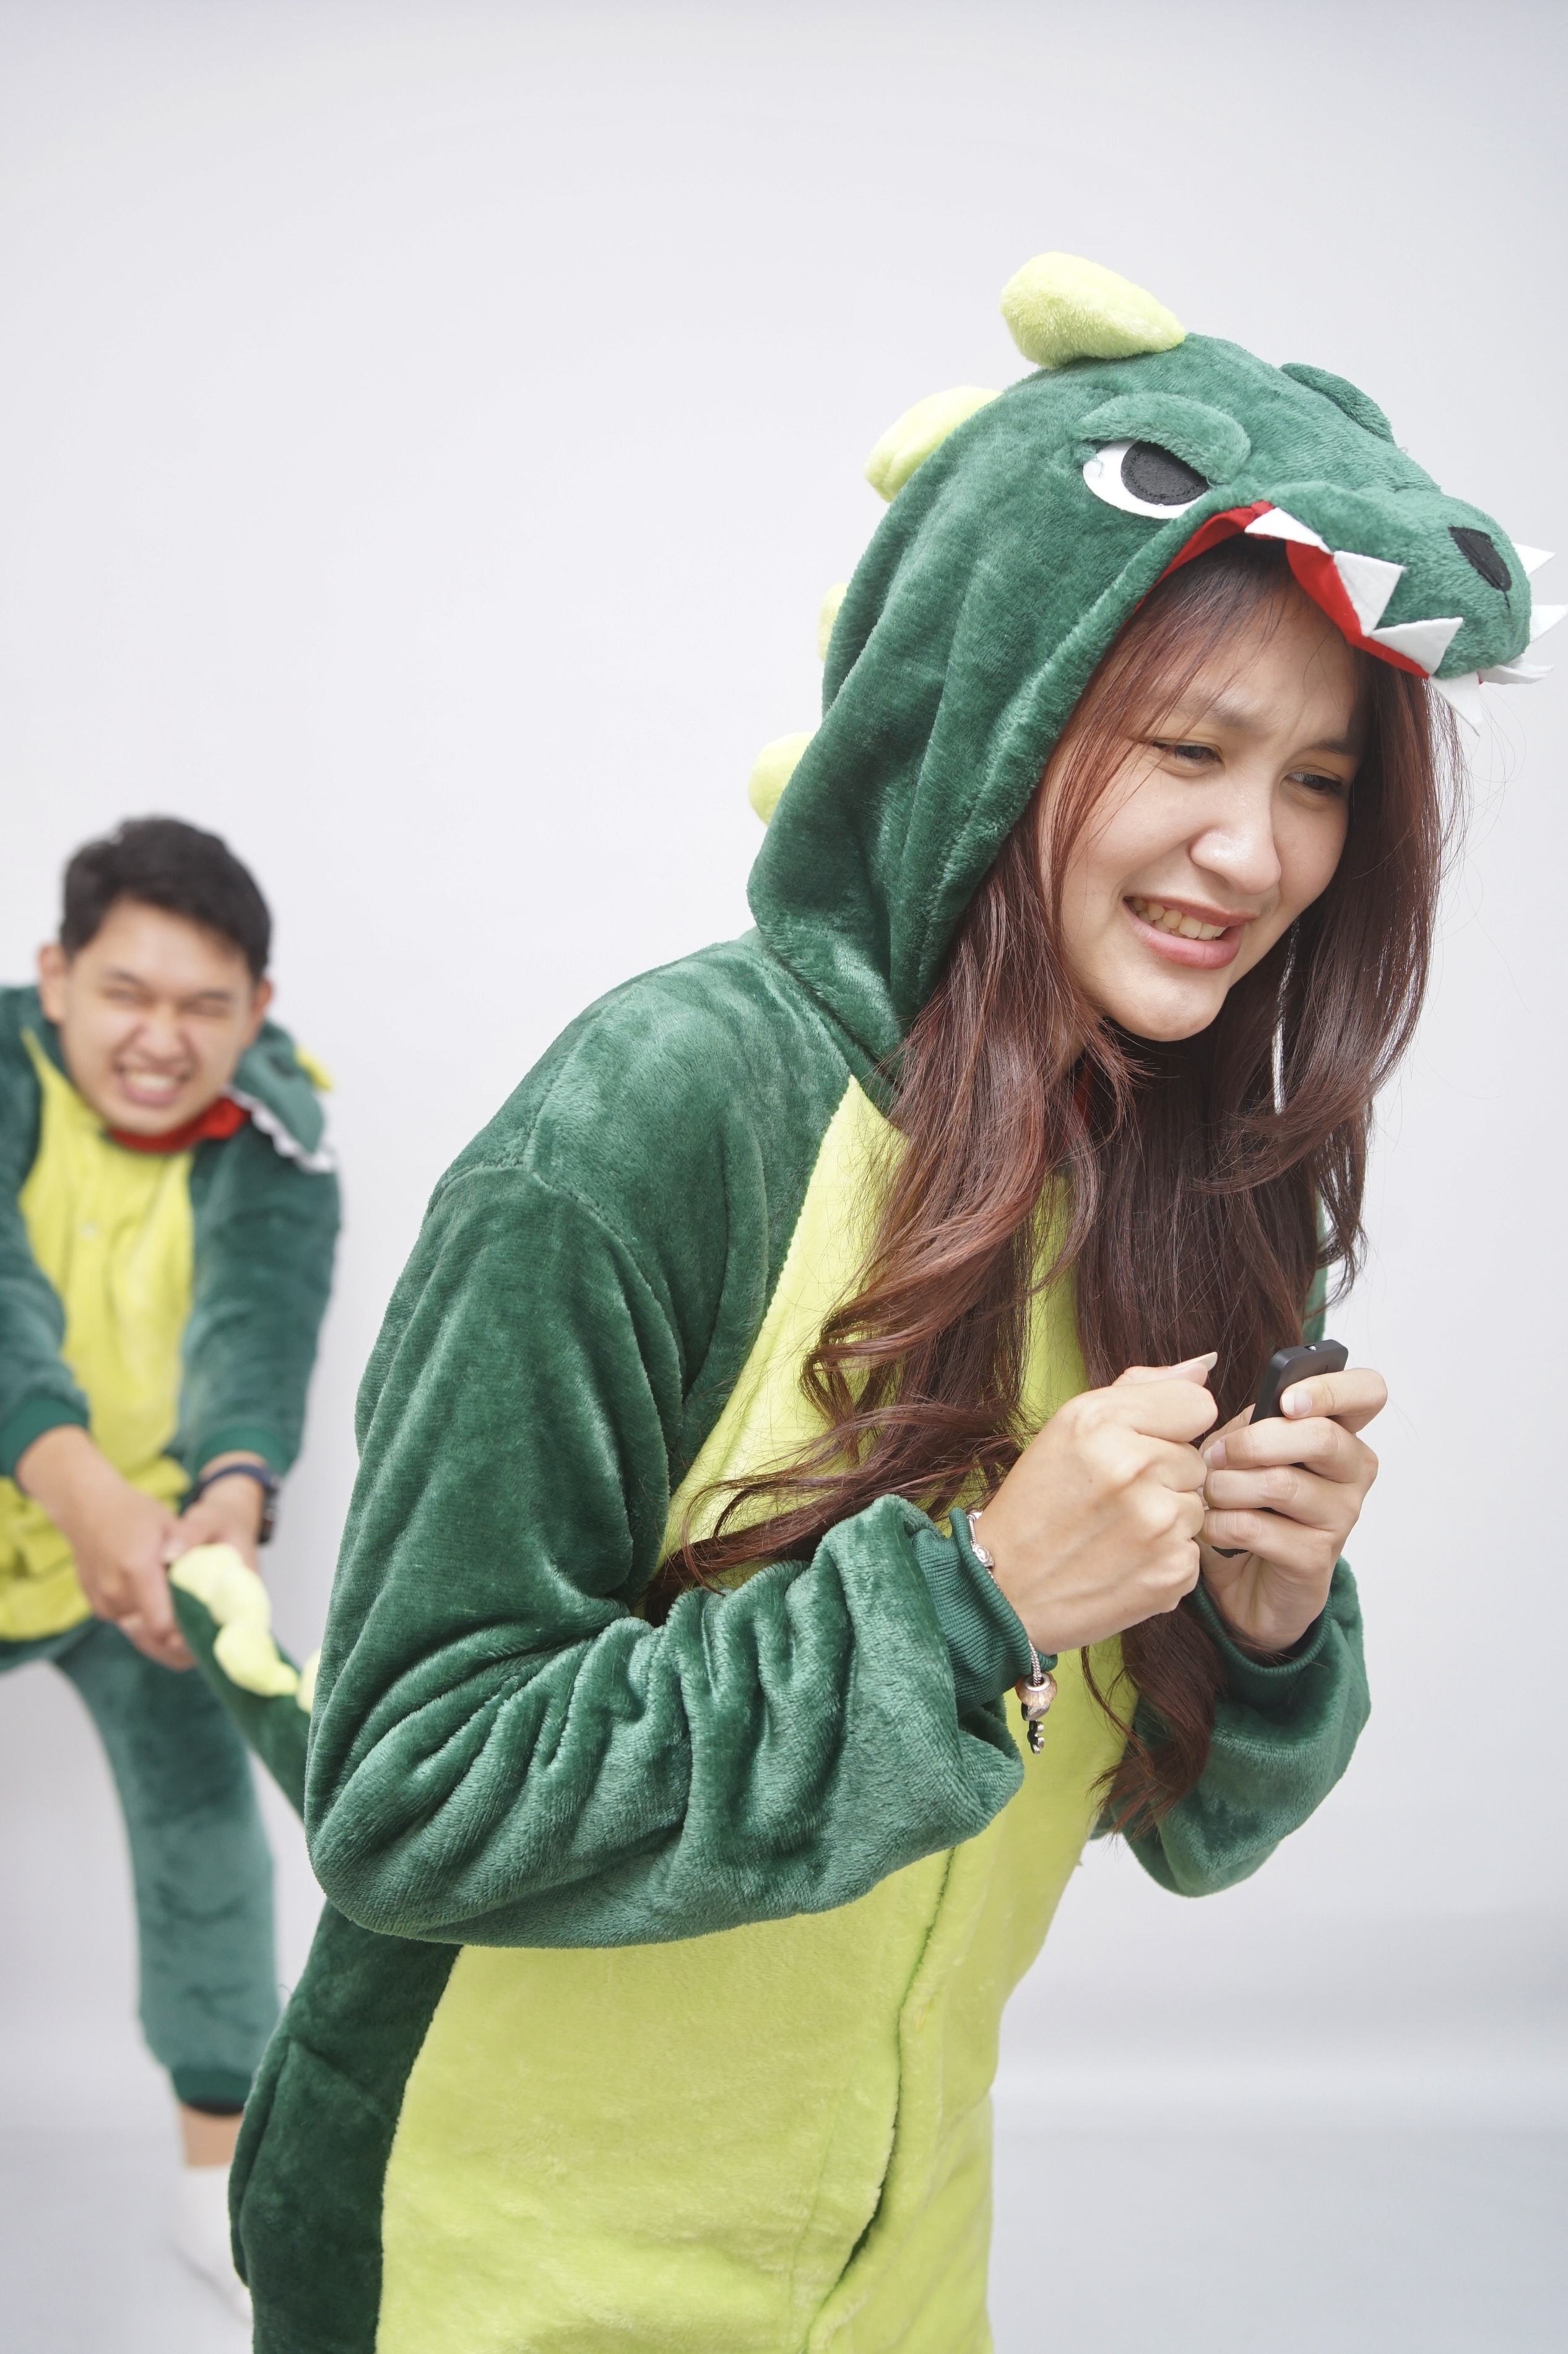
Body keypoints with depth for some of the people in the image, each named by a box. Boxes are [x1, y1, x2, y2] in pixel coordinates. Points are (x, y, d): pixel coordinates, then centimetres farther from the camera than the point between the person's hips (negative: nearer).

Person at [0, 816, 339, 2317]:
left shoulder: (270, 1124, -16)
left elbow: (263, 1315, -33)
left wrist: (234, 1495, -55)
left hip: (160, 1533, 1)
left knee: (203, 1821, 0)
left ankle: (223, 2167, 18)